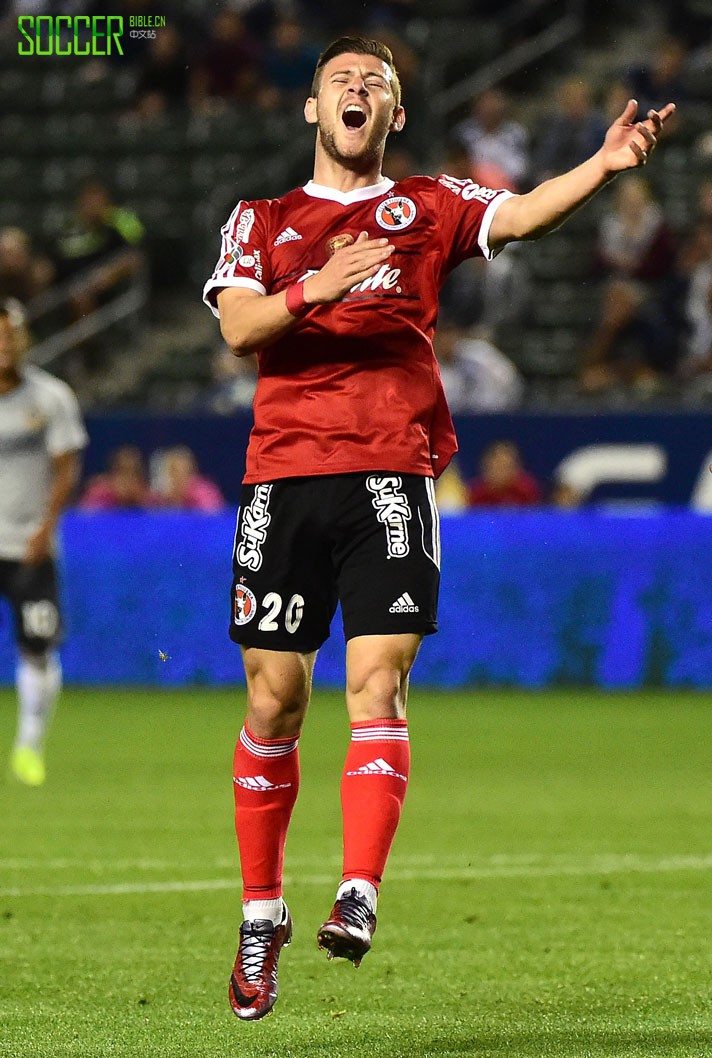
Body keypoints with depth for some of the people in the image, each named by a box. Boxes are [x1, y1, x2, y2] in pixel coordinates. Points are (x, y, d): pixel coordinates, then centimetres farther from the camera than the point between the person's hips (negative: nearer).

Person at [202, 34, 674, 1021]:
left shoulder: (429, 206, 13)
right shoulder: (262, 221, 15)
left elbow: (519, 215, -5)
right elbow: (238, 326, 0)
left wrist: (603, 164, -24)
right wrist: (314, 288, -19)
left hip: (394, 470, -1)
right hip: (284, 470, 1)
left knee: (377, 684, -14)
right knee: (275, 699, 1)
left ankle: (360, 897, -21)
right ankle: (261, 913, 13)